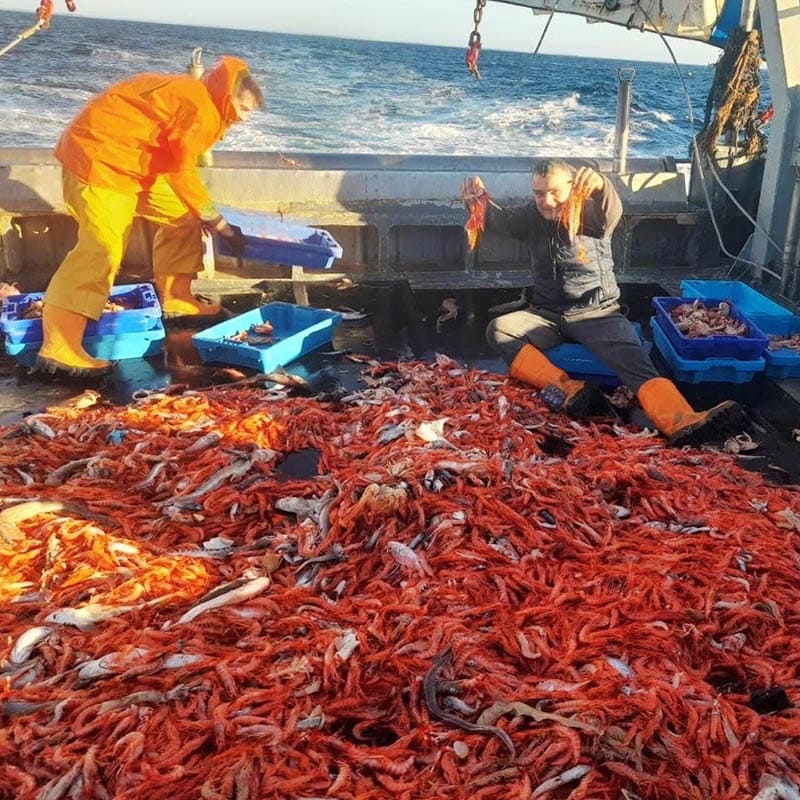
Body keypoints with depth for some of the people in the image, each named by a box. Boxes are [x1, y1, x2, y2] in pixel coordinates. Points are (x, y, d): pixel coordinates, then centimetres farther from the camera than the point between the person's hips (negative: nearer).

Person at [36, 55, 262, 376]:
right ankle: (58, 348, -25)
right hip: (98, 153, -11)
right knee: (102, 248, -21)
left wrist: (204, 215, 10)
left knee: (181, 216, 15)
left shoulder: (196, 99, 16)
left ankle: (175, 299, 23)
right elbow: (182, 172, -18)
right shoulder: (200, 107, -16)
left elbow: (177, 163, 15)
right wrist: (220, 224, -12)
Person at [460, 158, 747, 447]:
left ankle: (681, 423, -51)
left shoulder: (591, 213, -5)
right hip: (548, 315, 3)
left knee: (632, 358, -30)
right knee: (498, 330, -24)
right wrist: (478, 199, -27)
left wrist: (600, 186, -52)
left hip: (597, 313, -3)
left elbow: (611, 211, -27)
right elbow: (500, 221, -4)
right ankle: (569, 390, -39)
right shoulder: (532, 217, 9)